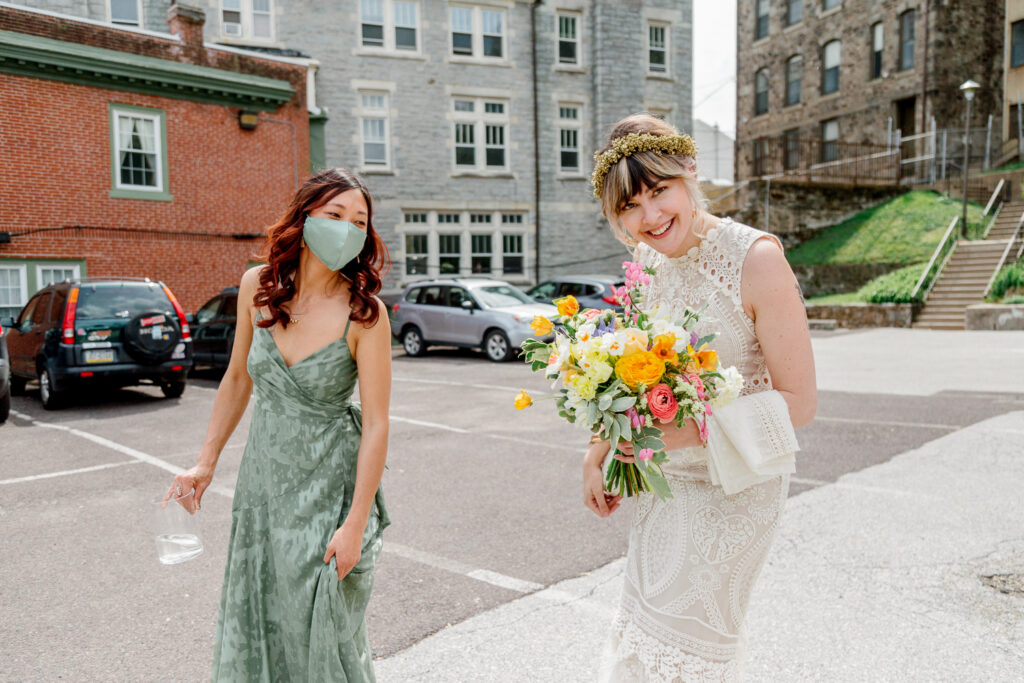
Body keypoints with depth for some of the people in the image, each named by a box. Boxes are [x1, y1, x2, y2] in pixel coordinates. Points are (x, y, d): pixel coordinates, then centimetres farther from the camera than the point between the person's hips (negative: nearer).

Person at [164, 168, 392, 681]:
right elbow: (237, 379, 8)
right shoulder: (258, 286, -5)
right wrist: (206, 463, 9)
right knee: (251, 622, 18)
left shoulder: (365, 312, -18)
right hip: (262, 477, 4)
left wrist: (355, 524, -17)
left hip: (329, 482, -4)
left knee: (319, 631, 9)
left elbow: (376, 425, -16)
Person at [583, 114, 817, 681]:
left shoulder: (756, 259, -21)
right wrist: (598, 453, 5)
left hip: (734, 482, -6)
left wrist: (688, 431, -28)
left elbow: (798, 401, -19)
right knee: (645, 620, 22)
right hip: (662, 475, 7)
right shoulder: (648, 260, -1)